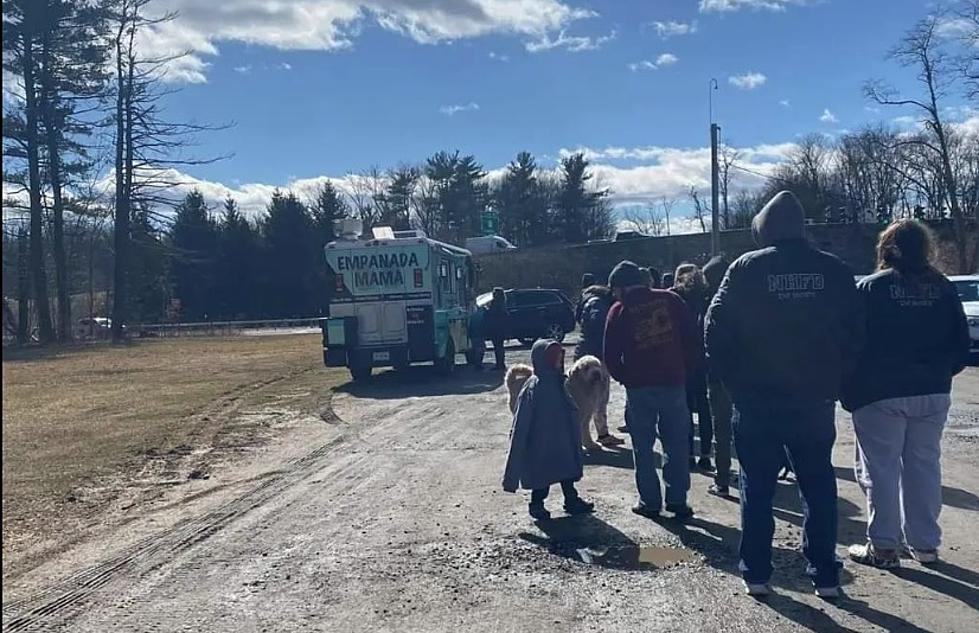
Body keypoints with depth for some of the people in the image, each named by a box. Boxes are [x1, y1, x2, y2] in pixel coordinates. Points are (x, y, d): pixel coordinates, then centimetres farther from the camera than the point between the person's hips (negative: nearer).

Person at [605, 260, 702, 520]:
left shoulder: (619, 311, -2)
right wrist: (686, 368, 9)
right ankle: (677, 500, 11)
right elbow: (693, 338, 1)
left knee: (643, 447, 9)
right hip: (674, 382, 2)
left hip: (639, 387, -2)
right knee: (676, 444, 10)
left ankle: (650, 501, 12)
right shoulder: (670, 299, 2)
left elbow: (611, 356, -3)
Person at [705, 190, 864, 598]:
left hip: (757, 400, -2)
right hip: (816, 399, 2)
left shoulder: (746, 269, -5)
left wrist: (734, 381, 0)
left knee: (757, 487, 8)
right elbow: (854, 333, 2)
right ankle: (825, 575, 18)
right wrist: (834, 382, 9)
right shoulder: (834, 270, 2)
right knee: (819, 486, 13)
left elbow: (716, 328, -8)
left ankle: (756, 573, 14)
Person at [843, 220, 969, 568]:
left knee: (881, 468, 3)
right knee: (924, 465, 14)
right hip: (933, 394, 4)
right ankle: (925, 543, 21)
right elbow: (961, 343, 7)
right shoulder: (942, 288, 4)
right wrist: (939, 374, 19)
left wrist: (850, 392, 0)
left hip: (881, 395, -4)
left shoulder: (870, 288, -9)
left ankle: (883, 546, 7)